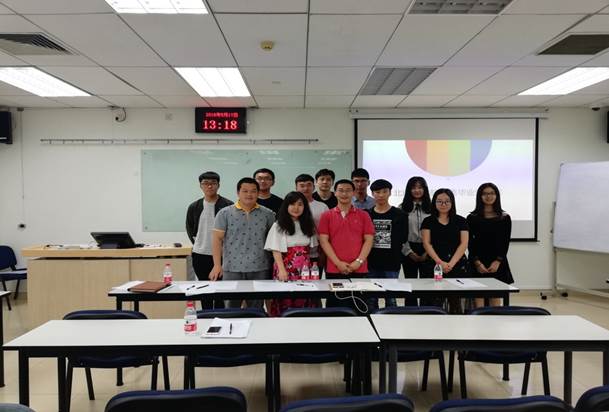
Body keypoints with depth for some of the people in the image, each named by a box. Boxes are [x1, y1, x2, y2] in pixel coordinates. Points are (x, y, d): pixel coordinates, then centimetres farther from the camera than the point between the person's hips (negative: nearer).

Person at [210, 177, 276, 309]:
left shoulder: (267, 214, 5)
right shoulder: (225, 213, 0)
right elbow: (217, 239, -1)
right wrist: (217, 264, -9)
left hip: (260, 269, 1)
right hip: (232, 269, -1)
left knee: (257, 308, 10)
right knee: (232, 307, 8)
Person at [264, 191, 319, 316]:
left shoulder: (308, 225, 12)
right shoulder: (278, 226, -1)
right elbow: (276, 250, -6)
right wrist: (281, 270, -16)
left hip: (305, 270, 3)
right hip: (286, 270, -3)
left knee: (304, 301, -2)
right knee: (285, 302, -4)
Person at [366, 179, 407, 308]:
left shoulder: (399, 215, 2)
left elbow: (403, 239, 3)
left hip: (391, 263, -1)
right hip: (371, 263, 2)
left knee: (391, 299, 6)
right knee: (371, 300, 9)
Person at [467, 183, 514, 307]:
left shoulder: (505, 218, 6)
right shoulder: (472, 218, 3)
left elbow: (506, 243, 2)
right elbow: (470, 243, 0)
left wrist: (498, 261, -9)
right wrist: (477, 262, -10)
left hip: (498, 263, 1)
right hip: (477, 264, -1)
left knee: (496, 299, 3)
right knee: (479, 299, -2)